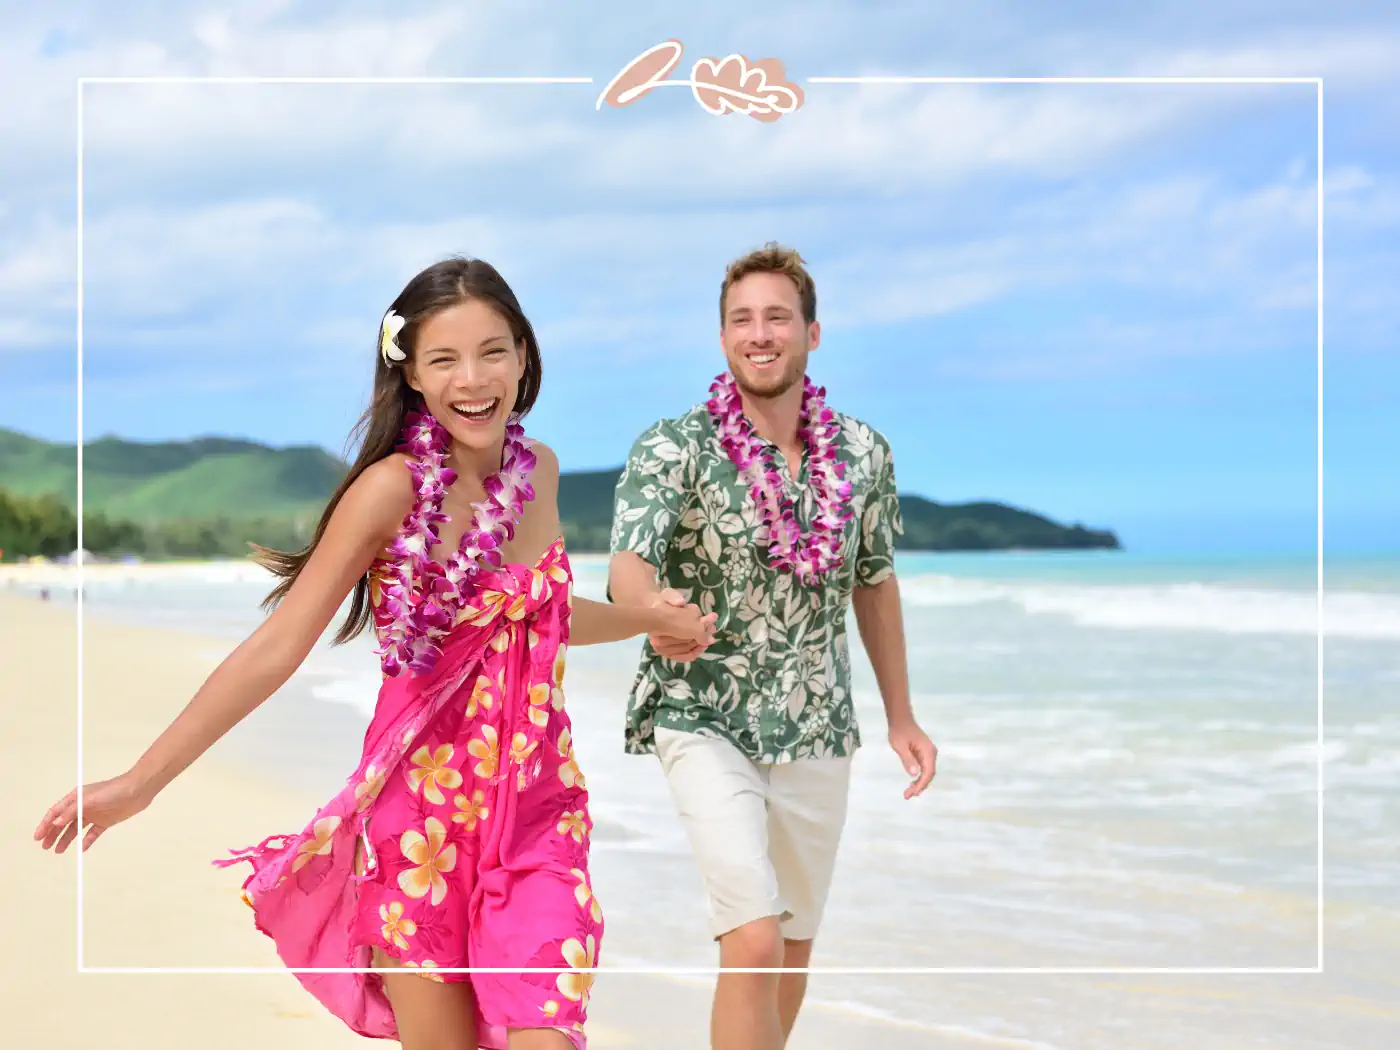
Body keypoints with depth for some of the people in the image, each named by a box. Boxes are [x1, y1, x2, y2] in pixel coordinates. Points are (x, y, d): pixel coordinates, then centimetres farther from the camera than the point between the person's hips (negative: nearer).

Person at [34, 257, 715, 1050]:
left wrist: (650, 619, 21)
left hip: (535, 804, 4)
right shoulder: (392, 488, -14)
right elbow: (280, 645, -15)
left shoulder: (540, 471, 2)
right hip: (422, 806, -3)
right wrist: (141, 782, -19)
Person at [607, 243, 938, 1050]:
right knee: (754, 944, -18)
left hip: (818, 733, 5)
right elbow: (628, 565, -27)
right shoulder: (672, 450, -13)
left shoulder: (863, 455, -1)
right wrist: (654, 608, -51)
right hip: (706, 725, -4)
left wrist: (901, 716, 15)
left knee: (794, 951, 14)